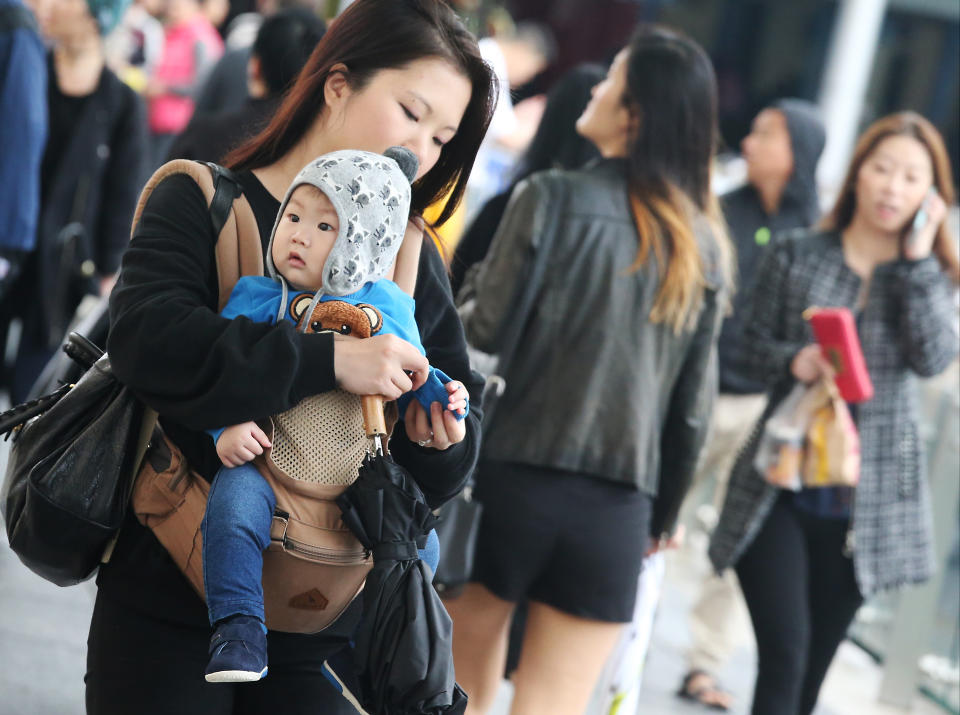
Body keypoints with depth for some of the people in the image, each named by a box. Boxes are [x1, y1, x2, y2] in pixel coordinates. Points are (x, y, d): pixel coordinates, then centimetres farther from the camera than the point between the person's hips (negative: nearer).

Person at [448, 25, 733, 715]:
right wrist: (664, 515, 17)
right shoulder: (704, 247, 3)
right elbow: (694, 407, 6)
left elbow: (484, 334, -11)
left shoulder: (551, 200, -8)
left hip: (512, 478, -2)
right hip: (617, 509, 2)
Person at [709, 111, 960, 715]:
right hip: (779, 490, -1)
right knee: (784, 655, -12)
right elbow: (753, 349, 5)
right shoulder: (796, 255, 4)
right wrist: (794, 361, -16)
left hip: (866, 501, 2)